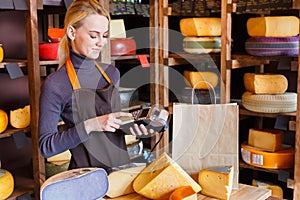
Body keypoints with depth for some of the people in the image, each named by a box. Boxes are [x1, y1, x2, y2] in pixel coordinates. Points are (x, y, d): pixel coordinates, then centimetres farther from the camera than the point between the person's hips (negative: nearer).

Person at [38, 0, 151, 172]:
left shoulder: (112, 73, 8)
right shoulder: (55, 84, -9)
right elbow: (46, 146, -9)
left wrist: (132, 126, 1)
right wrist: (90, 125, -18)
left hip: (121, 168, 4)